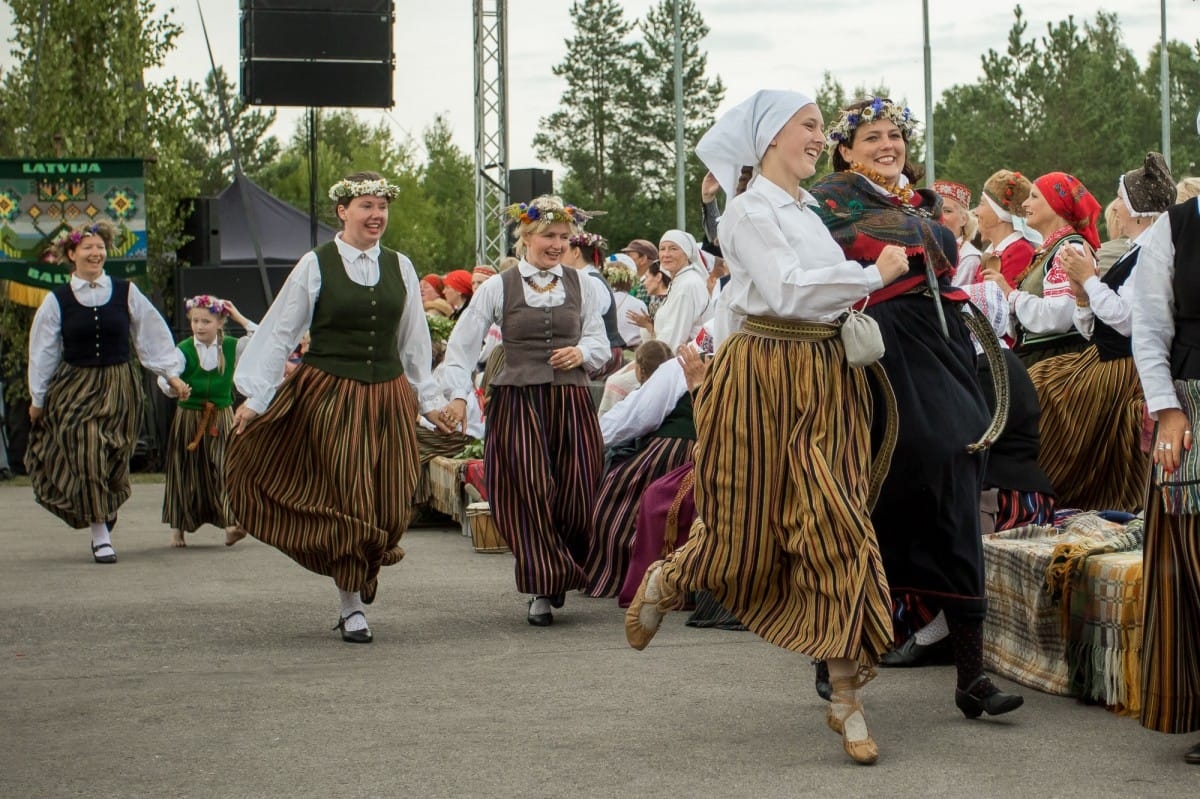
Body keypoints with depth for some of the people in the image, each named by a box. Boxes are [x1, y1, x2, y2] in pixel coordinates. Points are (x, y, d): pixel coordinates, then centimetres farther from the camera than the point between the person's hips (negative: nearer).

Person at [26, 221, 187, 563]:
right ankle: (101, 537, -6)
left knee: (113, 462, 3)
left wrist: (170, 374, 3)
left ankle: (103, 520, 23)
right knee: (86, 459, -10)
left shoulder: (126, 293, 1)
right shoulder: (57, 300, 0)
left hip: (119, 388, 1)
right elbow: (42, 352, 6)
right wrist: (38, 398, 9)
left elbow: (153, 336, 7)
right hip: (74, 390, -1)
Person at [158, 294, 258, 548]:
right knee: (186, 471, 4)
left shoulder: (230, 347, 2)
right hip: (189, 418, -1)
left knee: (224, 468, -8)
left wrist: (239, 318, -5)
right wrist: (174, 388, -41)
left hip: (221, 418, 1)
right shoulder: (183, 350, -6)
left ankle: (230, 524, -13)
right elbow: (165, 377, -19)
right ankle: (178, 527, 14)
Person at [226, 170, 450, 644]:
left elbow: (414, 340, 15)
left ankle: (359, 587, 24)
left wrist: (428, 400, 17)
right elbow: (279, 334, 0)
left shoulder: (399, 268, 8)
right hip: (330, 394, -3)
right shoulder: (315, 266, -2)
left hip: (388, 396, 4)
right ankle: (351, 606, 8)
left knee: (389, 506, 1)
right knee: (348, 499, -4)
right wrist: (255, 398, -3)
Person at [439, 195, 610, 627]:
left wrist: (582, 352, -6)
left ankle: (559, 576, 20)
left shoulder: (583, 286, 12)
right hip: (517, 402, -2)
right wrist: (458, 394, -6)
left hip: (571, 402, 2)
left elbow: (600, 342, 16)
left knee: (576, 496, -3)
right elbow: (461, 344, 5)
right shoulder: (498, 288, 4)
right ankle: (542, 589, 2)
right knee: (528, 494, -8)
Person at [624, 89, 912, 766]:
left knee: (835, 526, -4)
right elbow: (785, 291, -20)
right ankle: (666, 582, 34)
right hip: (764, 380, -6)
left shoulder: (813, 208, 16)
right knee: (750, 535, 0)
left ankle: (848, 699, -3)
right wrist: (873, 275, -14)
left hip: (826, 379, 6)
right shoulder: (751, 210, -8)